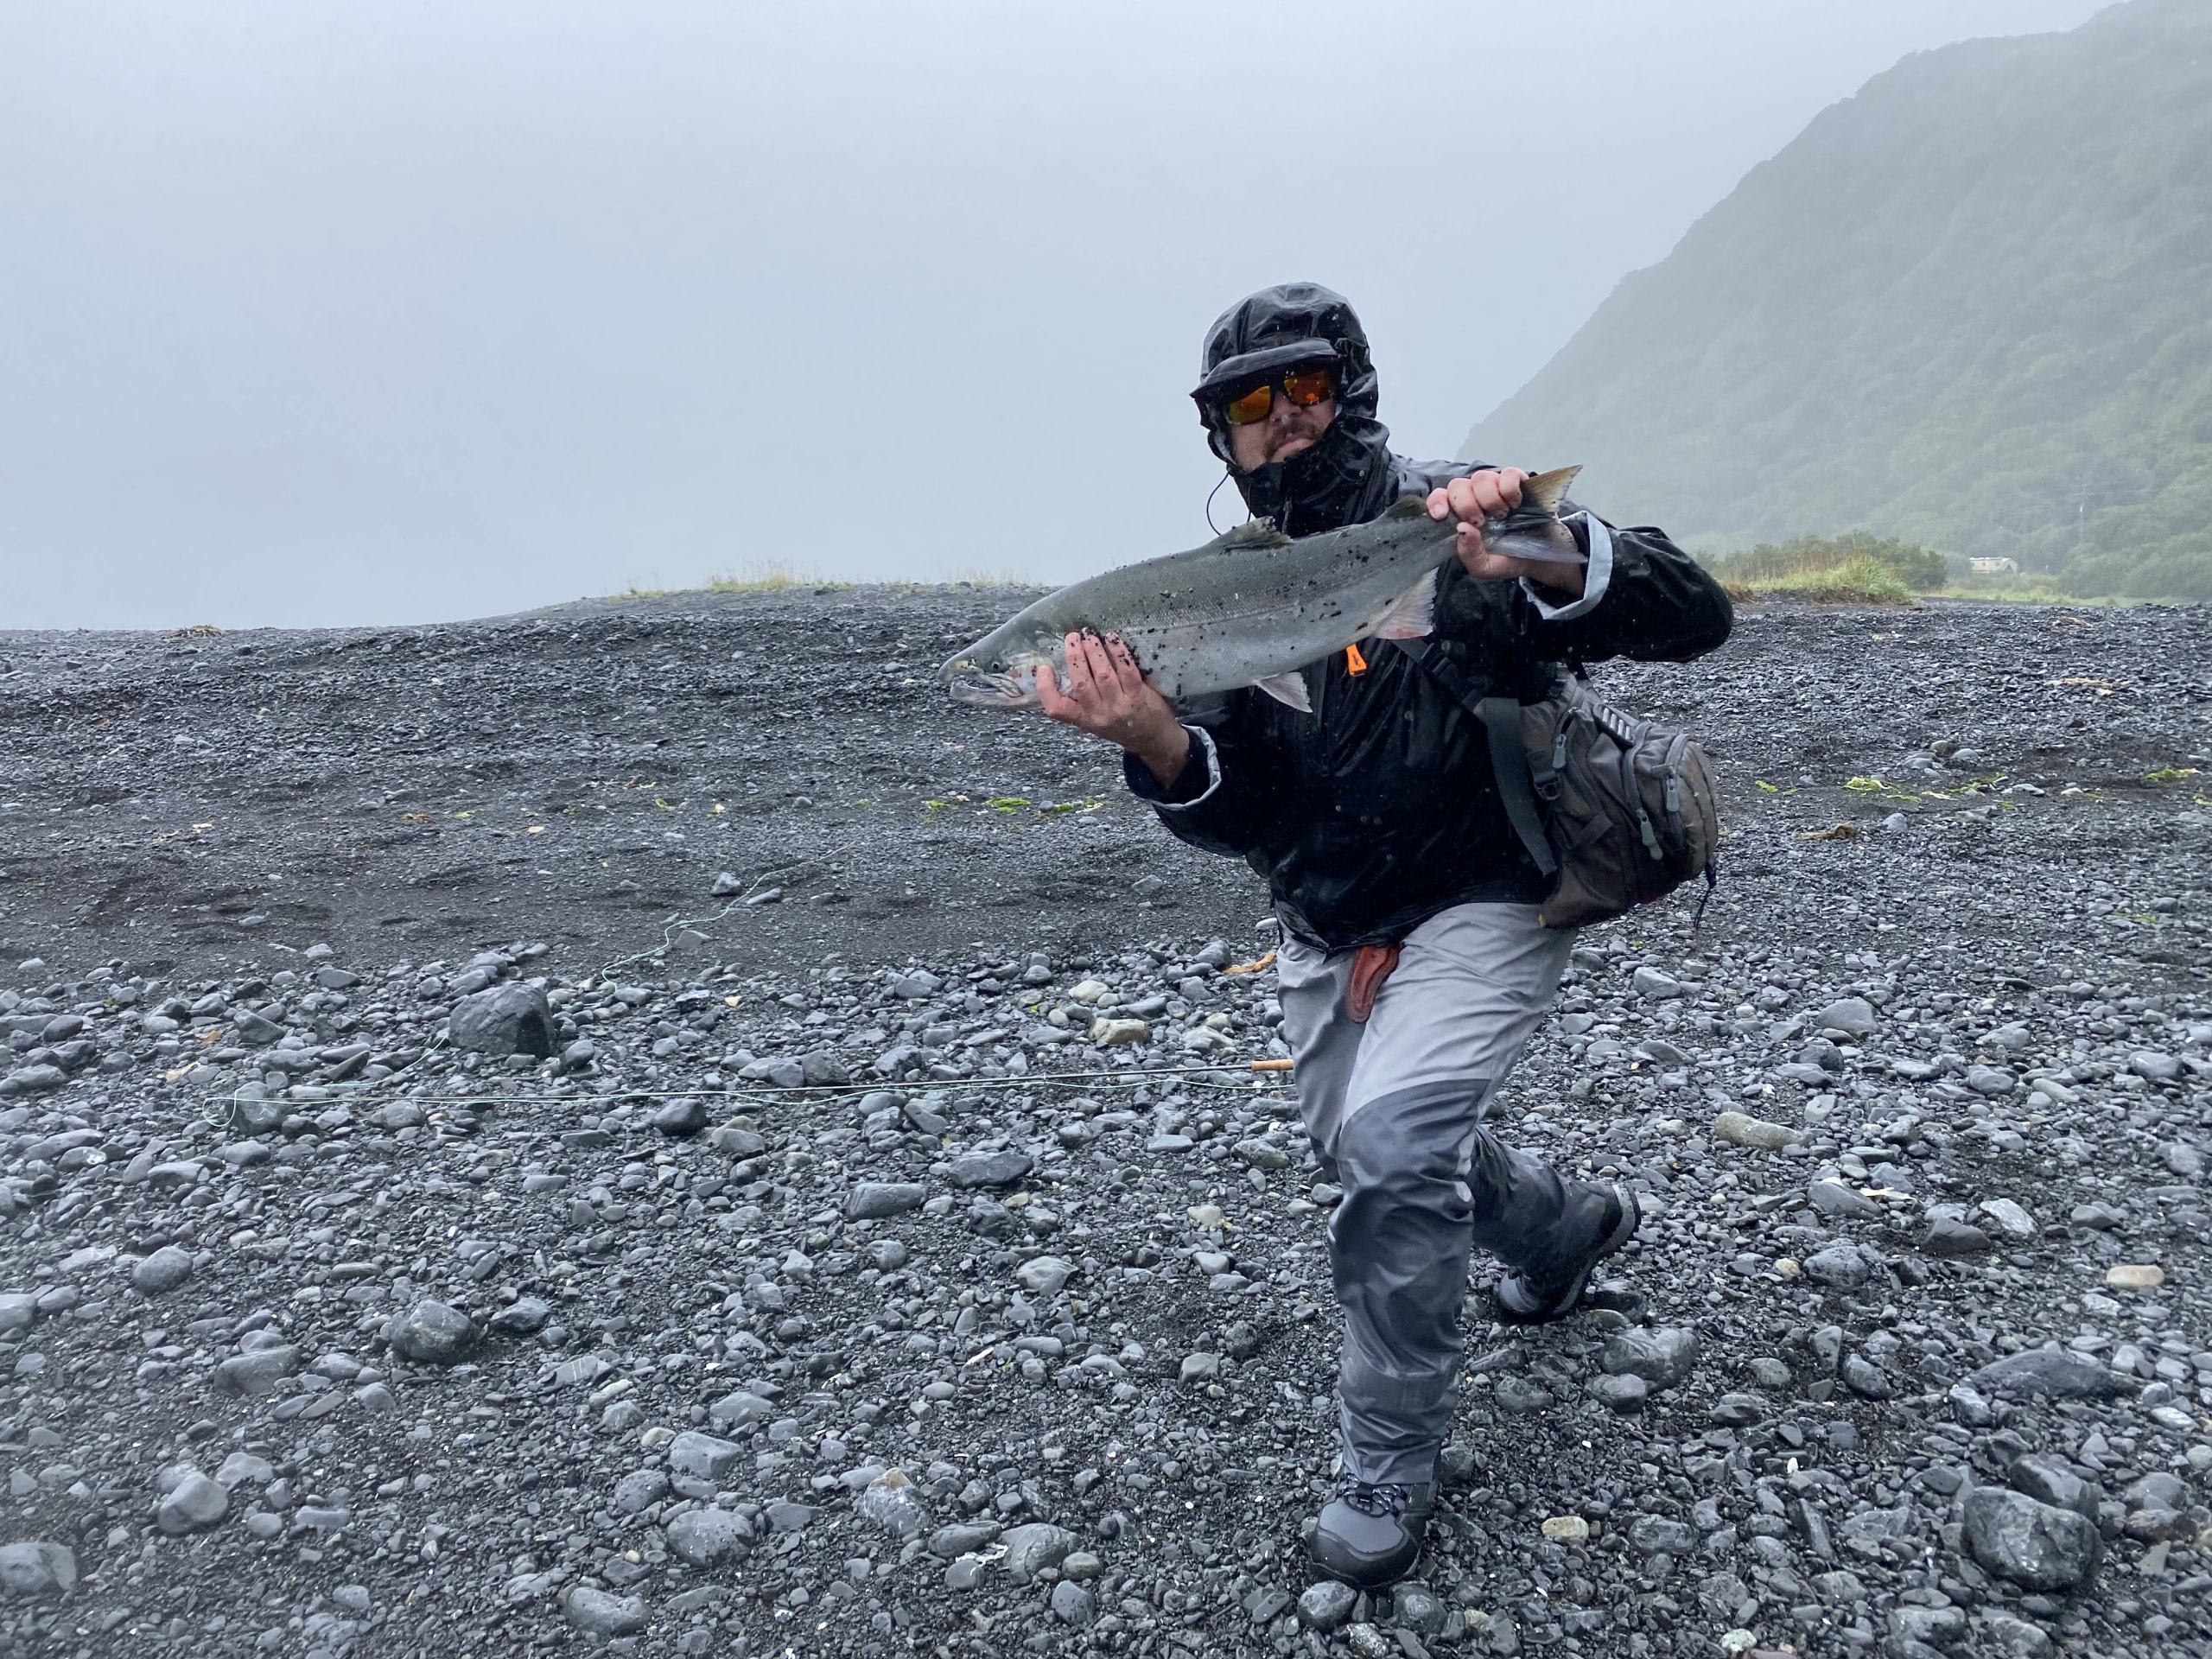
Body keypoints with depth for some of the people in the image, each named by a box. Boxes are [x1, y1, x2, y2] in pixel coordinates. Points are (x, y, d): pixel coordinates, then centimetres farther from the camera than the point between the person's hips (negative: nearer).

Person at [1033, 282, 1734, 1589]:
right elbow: (1241, 816, -9)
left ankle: (1392, 1465, -2)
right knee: (1371, 1155, 21)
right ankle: (1569, 1223, 53)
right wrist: (1155, 739, -31)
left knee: (1394, 1145, -25)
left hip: (1485, 903, -6)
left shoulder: (1457, 527, -14)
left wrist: (1541, 560, -41)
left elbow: (1693, 615, -22)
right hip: (1330, 930, 6)